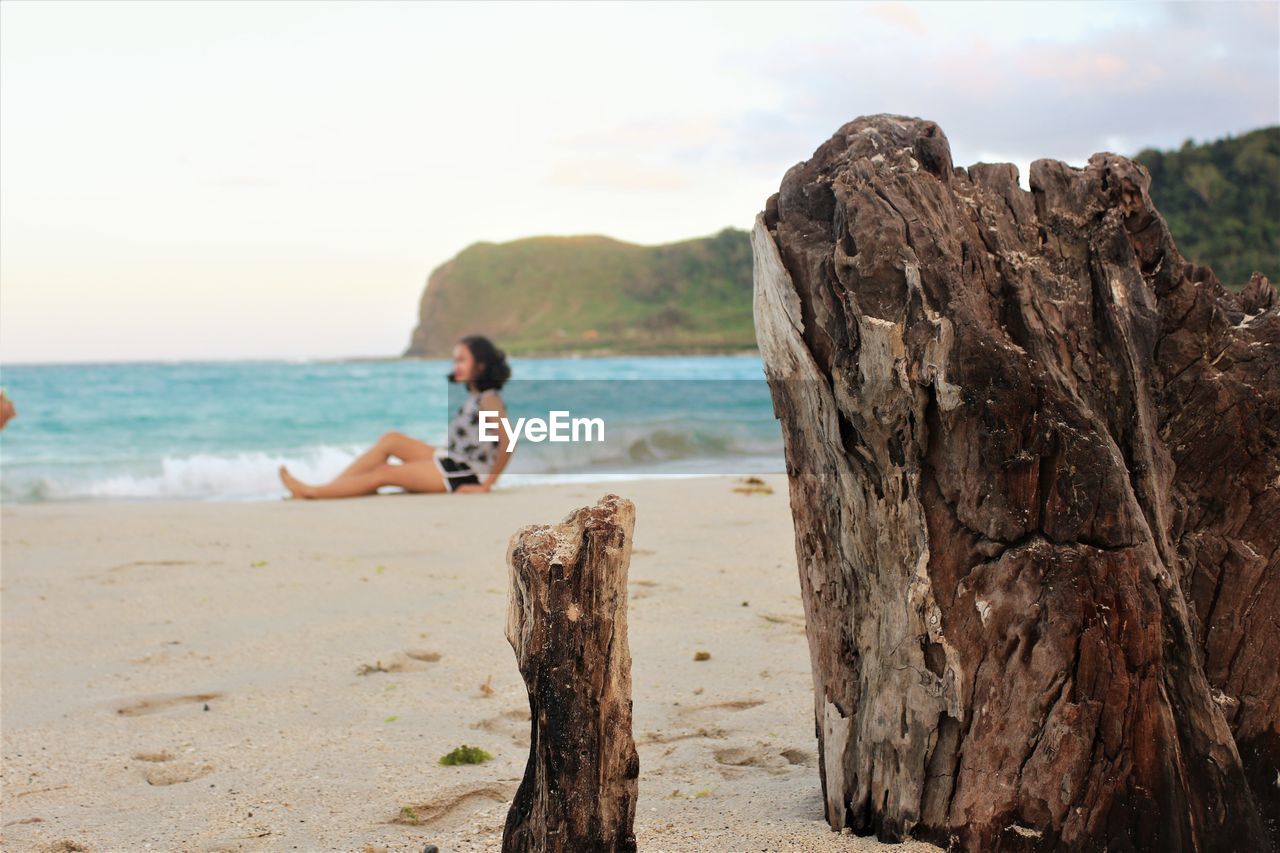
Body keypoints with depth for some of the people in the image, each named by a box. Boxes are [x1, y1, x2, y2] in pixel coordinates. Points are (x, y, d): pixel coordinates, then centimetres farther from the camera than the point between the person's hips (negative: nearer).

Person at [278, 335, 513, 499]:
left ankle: (310, 492, 4)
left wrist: (486, 485, -22)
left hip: (465, 475, -9)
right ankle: (330, 488, 4)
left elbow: (508, 444, -26)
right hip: (452, 462, 9)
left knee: (383, 473, -5)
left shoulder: (489, 400, -17)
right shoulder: (472, 398, 13)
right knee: (391, 439, 5)